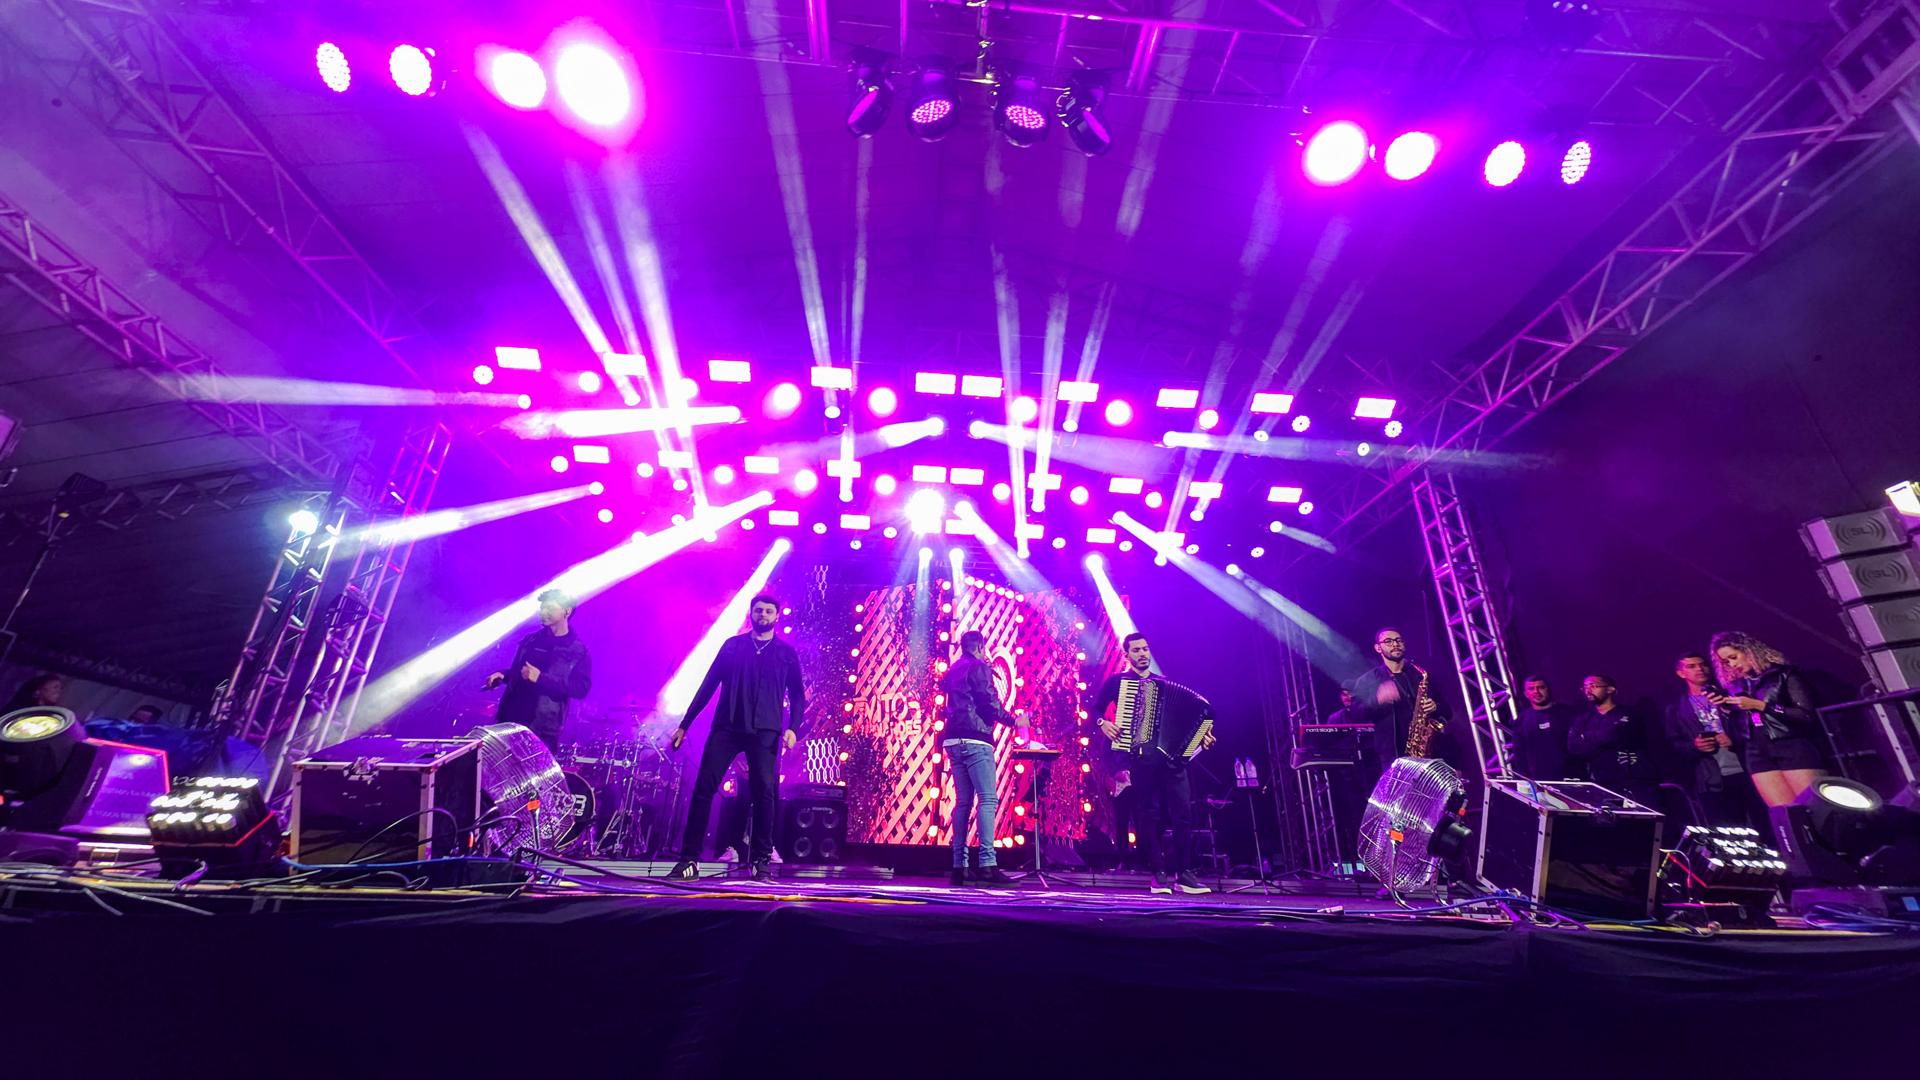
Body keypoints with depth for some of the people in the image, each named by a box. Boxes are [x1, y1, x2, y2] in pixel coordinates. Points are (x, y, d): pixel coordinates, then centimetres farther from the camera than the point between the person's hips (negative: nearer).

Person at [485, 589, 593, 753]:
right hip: (510, 718, 5)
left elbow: (582, 688, -15)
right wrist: (501, 675, 1)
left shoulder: (579, 652, -6)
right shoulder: (531, 640, 12)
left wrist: (540, 678, -22)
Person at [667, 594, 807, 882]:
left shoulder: (787, 653, 11)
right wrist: (684, 724, 9)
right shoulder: (732, 645, 14)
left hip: (765, 731, -1)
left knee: (764, 793, -7)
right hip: (726, 727, 1)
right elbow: (708, 685, 13)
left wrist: (793, 727, -8)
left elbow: (797, 695, 9)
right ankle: (689, 860, 3)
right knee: (703, 788, -5)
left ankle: (762, 862, 4)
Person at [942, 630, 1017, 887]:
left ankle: (959, 866, 9)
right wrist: (1013, 721, 1)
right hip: (975, 740, -8)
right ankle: (987, 864, -15)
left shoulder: (952, 671, 20)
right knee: (988, 799, -8)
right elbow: (990, 701, -11)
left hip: (953, 741, 8)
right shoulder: (979, 667, -4)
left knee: (963, 802, 10)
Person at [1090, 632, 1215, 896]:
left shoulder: (1165, 683, 20)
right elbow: (1095, 708, 9)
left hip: (1172, 755, 3)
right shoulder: (1116, 681, 9)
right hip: (1141, 756, -3)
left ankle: (1183, 873, 8)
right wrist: (1103, 723, -10)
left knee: (1183, 813, -2)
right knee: (1148, 814, -2)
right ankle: (1160, 873, 7)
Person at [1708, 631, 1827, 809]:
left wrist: (1760, 705, -14)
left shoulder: (1784, 674, 2)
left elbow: (1807, 716, -8)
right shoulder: (1735, 686, 13)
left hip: (1794, 749, -4)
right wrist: (1725, 706, -1)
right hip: (1759, 755, 4)